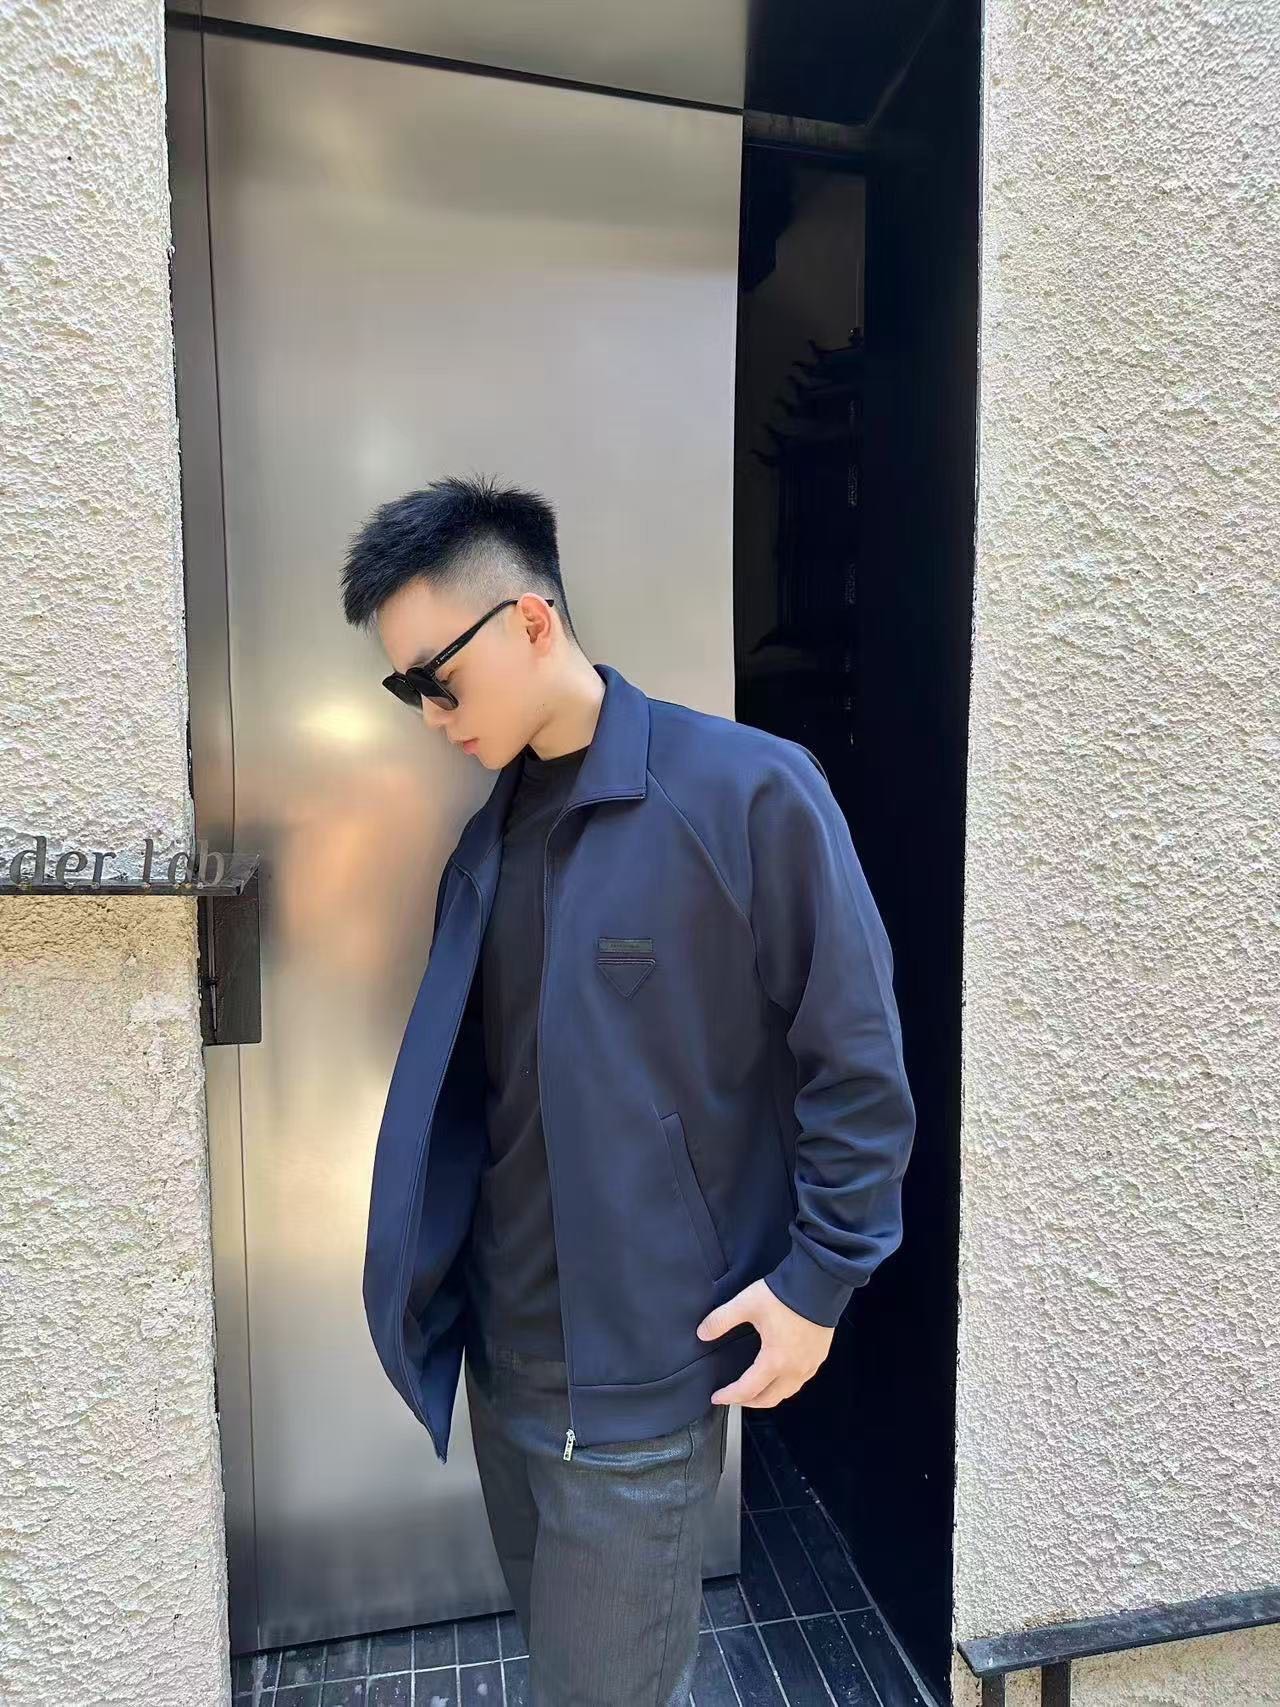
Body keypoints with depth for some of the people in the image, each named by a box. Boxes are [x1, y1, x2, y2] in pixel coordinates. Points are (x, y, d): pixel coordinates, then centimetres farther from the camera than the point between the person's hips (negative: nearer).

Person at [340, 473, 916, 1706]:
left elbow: (856, 1063, -12)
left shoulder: (748, 791, -16)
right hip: (502, 1350, 7)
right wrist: (428, 1282, 10)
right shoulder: (487, 838, 5)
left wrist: (818, 1275, -12)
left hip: (644, 1367, -6)